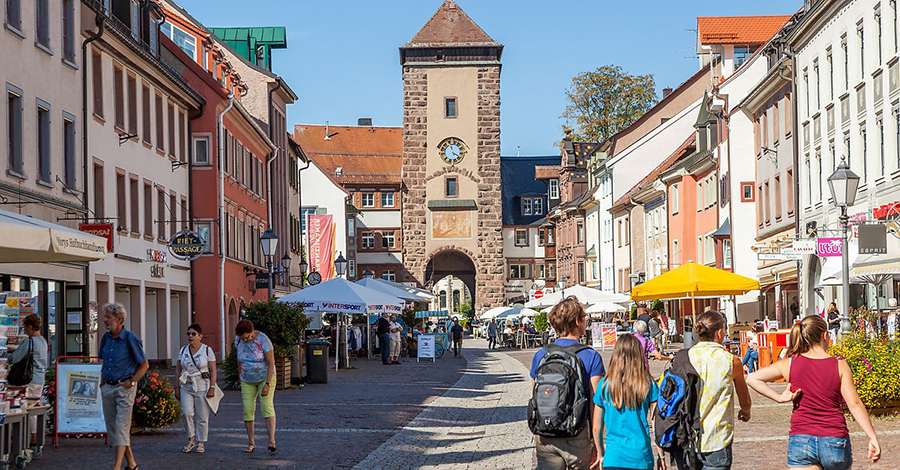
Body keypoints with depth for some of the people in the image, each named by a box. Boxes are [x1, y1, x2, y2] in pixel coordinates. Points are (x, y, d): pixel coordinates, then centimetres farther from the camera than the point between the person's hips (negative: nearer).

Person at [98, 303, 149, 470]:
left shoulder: (130, 338, -10)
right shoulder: (106, 337, 9)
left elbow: (144, 365, -6)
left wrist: (131, 382, -11)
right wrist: (103, 380, 11)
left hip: (124, 387, -7)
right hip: (107, 387, 7)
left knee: (121, 426, -11)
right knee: (112, 427, 8)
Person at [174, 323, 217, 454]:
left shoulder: (207, 350, -1)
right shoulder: (183, 350, 10)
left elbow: (213, 371, -3)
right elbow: (178, 369, 13)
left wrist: (212, 388, -11)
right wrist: (177, 387, 6)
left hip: (202, 387, -3)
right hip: (186, 387, 3)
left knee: (202, 417, 0)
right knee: (187, 412, -12)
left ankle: (201, 443, 10)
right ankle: (191, 439, 3)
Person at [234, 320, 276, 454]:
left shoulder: (263, 340, -21)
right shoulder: (239, 340, -6)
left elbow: (271, 363, -21)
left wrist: (267, 385, -26)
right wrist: (241, 379, 13)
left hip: (265, 378, -4)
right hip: (248, 381, 4)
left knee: (267, 406, -20)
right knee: (247, 410, -4)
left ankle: (272, 442, -30)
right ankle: (251, 443, 6)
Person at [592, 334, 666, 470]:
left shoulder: (604, 385, -2)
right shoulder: (648, 384, -4)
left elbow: (596, 428, 3)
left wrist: (601, 456, 16)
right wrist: (661, 455, 9)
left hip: (613, 458, 1)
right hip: (641, 457, -1)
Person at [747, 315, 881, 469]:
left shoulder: (790, 364, 1)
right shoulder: (839, 366, -3)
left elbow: (752, 379, 0)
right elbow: (854, 404, -7)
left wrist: (779, 398, -2)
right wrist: (873, 437, -3)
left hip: (800, 441, 0)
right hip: (835, 439, 0)